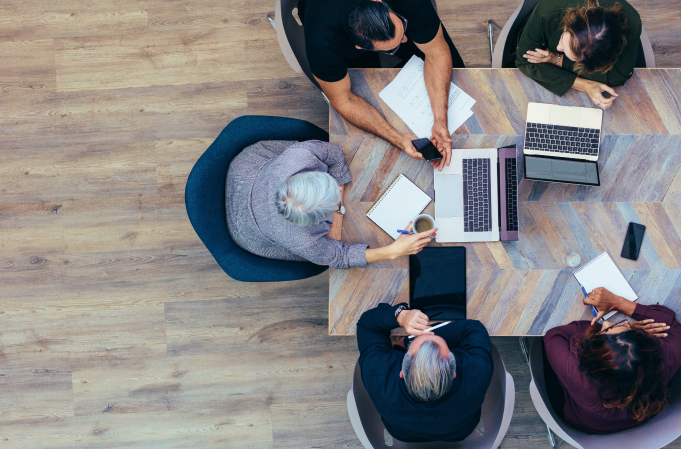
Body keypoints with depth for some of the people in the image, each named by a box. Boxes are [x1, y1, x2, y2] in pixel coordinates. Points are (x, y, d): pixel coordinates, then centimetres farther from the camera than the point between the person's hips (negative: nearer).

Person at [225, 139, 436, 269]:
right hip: (247, 225, -3)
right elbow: (338, 257, -23)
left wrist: (337, 213, -15)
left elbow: (335, 154, -18)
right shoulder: (299, 241, -43)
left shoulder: (299, 155, -41)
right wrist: (393, 251, -33)